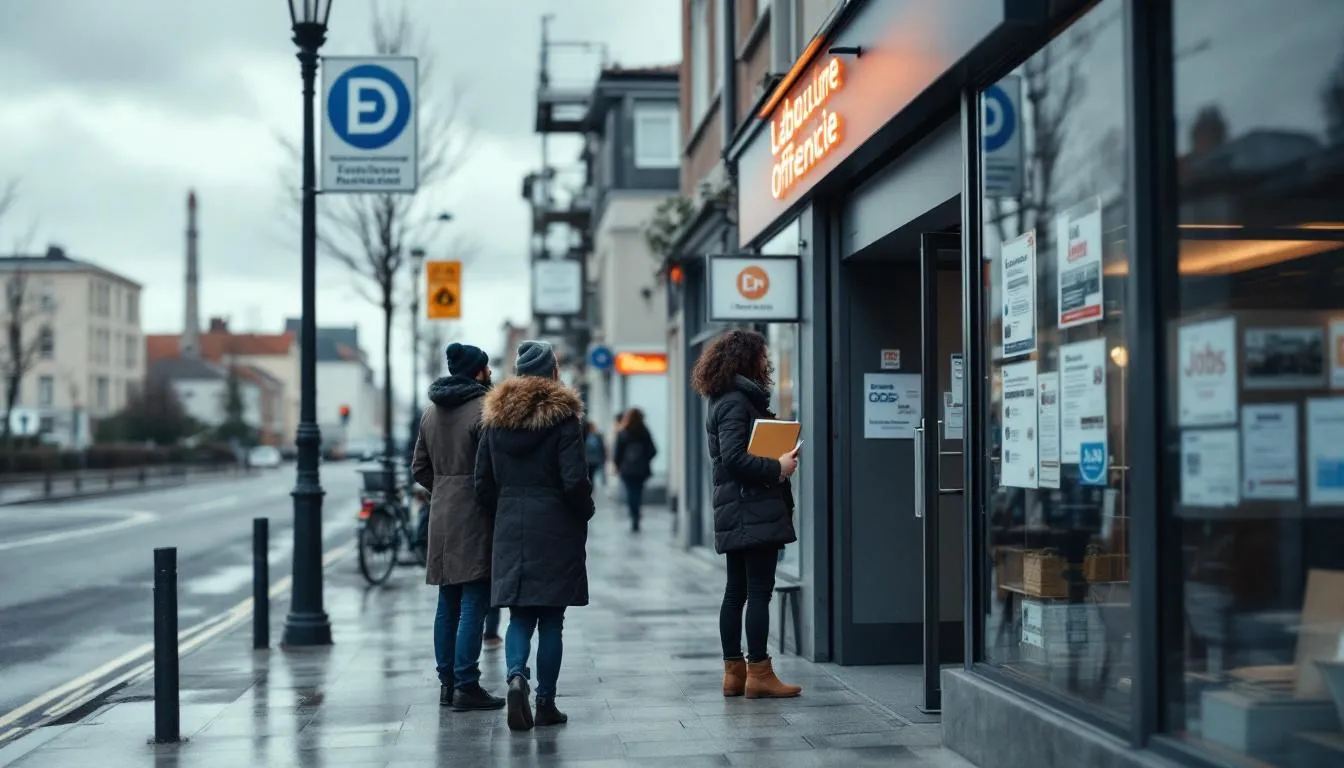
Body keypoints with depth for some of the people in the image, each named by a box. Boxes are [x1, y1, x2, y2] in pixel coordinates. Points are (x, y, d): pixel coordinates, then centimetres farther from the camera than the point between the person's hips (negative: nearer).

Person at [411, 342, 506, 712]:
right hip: (475, 517, -8)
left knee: (447, 604, 12)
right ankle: (466, 686, -6)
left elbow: (419, 467, 16)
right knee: (474, 604, -5)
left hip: (442, 515, 8)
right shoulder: (483, 409, -12)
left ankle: (447, 682, 16)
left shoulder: (432, 412, 13)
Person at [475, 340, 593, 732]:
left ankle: (516, 676, -18)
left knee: (519, 614, 8)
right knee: (551, 617, 4)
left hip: (510, 527, 3)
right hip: (555, 528, -3)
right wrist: (585, 512, 4)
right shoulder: (562, 414, -9)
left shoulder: (496, 415, 5)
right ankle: (545, 703, 8)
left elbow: (483, 482, 6)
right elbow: (574, 480, -14)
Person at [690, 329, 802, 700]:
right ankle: (759, 673, -8)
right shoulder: (737, 401, -12)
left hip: (737, 514, 10)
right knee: (759, 591, -9)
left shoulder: (730, 400, 19)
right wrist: (776, 468, -16)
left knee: (737, 592, 10)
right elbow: (734, 457, -22)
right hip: (754, 511, -10)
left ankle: (734, 672, 14)